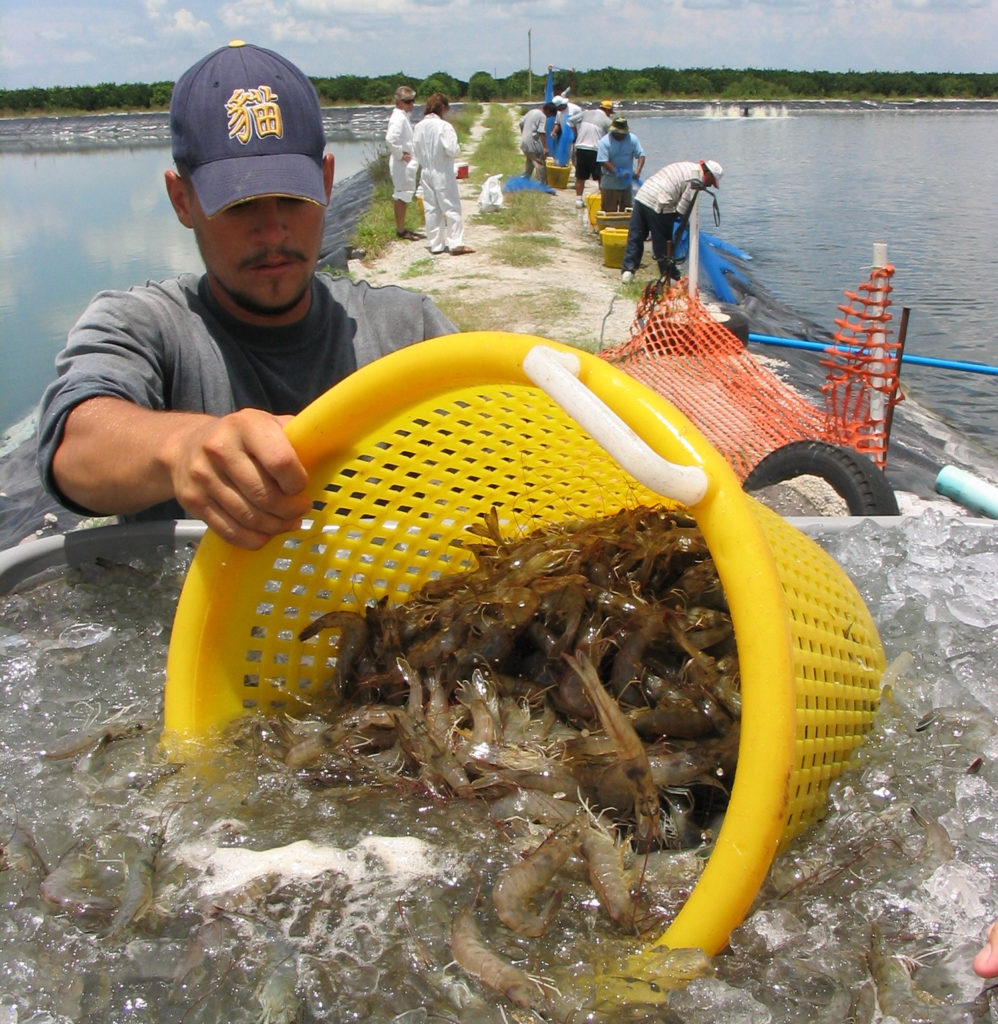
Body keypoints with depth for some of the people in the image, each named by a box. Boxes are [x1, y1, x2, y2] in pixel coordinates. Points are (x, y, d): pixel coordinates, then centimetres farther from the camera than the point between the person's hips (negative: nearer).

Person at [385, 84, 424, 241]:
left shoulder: (403, 117, 14)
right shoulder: (398, 118, -17)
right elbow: (390, 139, -31)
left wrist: (407, 154, 14)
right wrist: (400, 155, -20)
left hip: (408, 163, 10)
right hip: (402, 164, -10)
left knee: (403, 196, 15)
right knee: (402, 196, -4)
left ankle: (401, 228, 23)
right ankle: (400, 230, 3)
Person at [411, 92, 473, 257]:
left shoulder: (419, 127, 1)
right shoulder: (444, 126, -17)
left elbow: (415, 150, 7)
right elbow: (451, 149, -20)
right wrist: (458, 147, 0)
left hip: (426, 172, 6)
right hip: (443, 173, -6)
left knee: (431, 209, 10)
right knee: (452, 208, 1)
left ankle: (436, 244, 14)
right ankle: (456, 244, -1)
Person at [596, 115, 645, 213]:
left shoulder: (632, 139, -2)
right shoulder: (605, 141, -12)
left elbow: (641, 155, -3)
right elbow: (604, 162, -18)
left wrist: (637, 171, -21)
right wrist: (618, 172, -28)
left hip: (627, 182, 4)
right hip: (610, 184, -4)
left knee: (626, 211, 13)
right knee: (609, 211, -4)